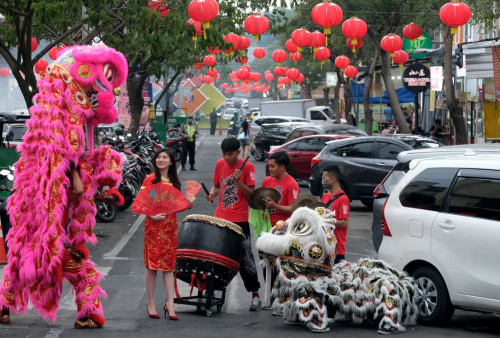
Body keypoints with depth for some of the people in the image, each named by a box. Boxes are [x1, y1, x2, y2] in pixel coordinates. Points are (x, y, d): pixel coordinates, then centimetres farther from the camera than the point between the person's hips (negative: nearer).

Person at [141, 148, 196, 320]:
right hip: (153, 225, -4)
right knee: (152, 264, -1)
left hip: (170, 225, 4)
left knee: (169, 265, 3)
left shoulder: (174, 182, 11)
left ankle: (170, 303, 4)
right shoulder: (150, 179, -3)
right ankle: (150, 303, 7)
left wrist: (188, 203, -3)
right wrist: (152, 215, -20)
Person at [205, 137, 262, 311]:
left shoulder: (247, 167, -7)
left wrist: (239, 182, -23)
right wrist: (212, 194, -4)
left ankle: (255, 295, 4)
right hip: (220, 218, 5)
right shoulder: (220, 164, 7)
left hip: (239, 220, -5)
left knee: (245, 258, -3)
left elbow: (251, 194, -7)